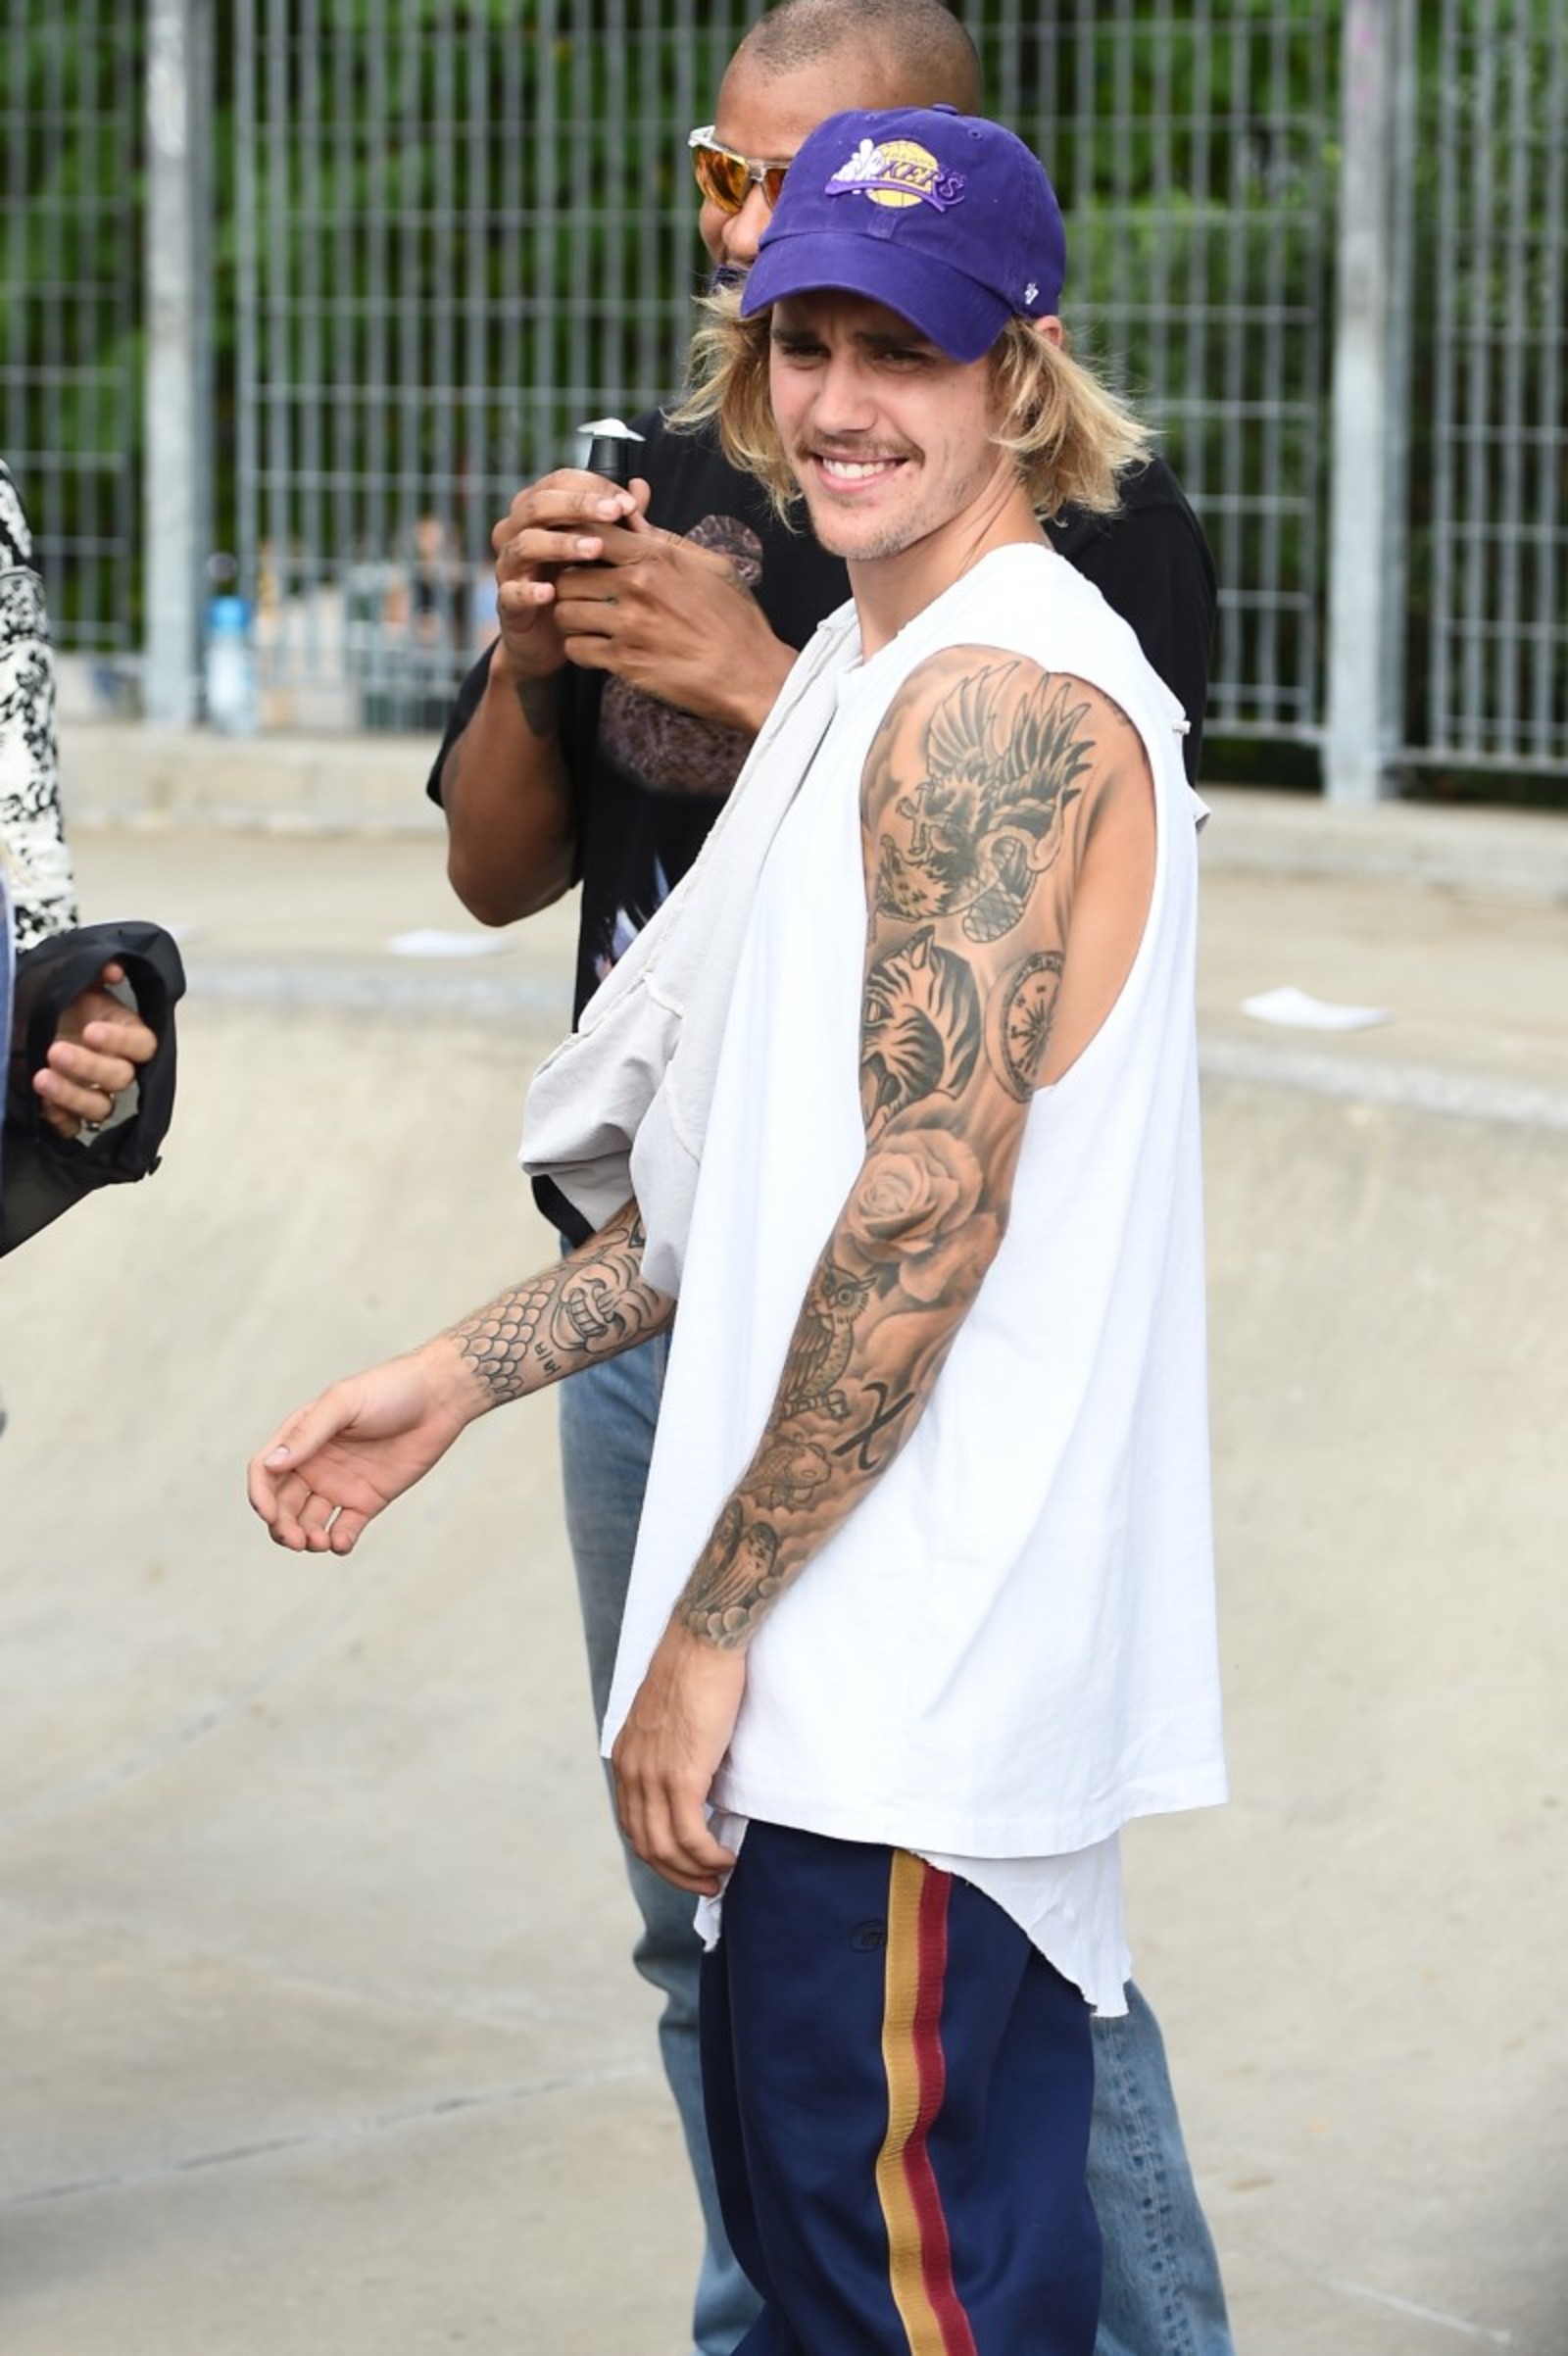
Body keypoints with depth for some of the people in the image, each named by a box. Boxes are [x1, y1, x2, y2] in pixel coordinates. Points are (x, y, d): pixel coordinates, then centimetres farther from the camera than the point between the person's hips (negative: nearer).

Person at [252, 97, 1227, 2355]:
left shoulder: (996, 701, -16)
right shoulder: (877, 669, 17)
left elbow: (927, 1213, -21)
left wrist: (708, 1627, -17)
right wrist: (456, 1378, 19)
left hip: (922, 1695, -10)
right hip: (868, 1669, 10)